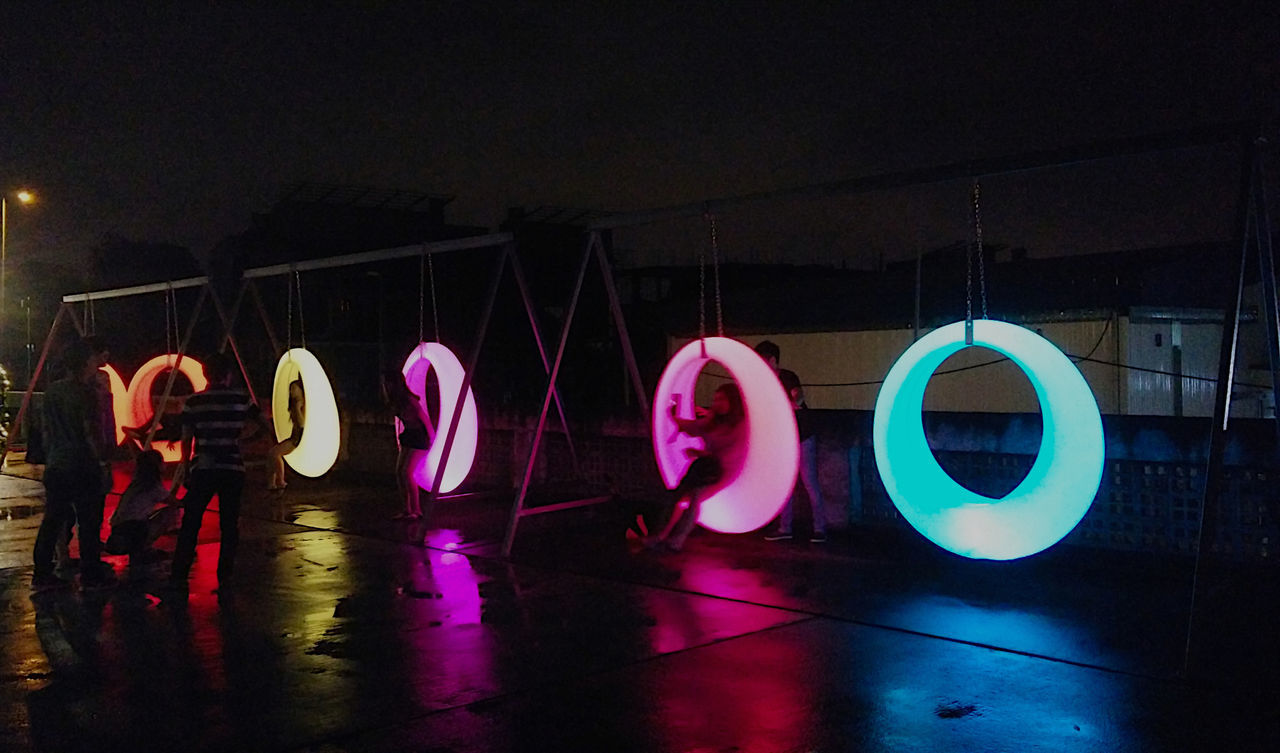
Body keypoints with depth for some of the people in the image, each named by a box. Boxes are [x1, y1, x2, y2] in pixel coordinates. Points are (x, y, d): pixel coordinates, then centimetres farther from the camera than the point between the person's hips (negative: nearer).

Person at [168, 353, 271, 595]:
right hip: (232, 469, 0)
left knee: (190, 524, 7)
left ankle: (179, 577, 7)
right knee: (229, 525, 8)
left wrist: (185, 468, 12)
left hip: (202, 469, 0)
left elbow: (186, 440, 1)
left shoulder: (193, 402, 0)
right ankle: (224, 579, 8)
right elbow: (265, 428, 6)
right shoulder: (242, 398, 1)